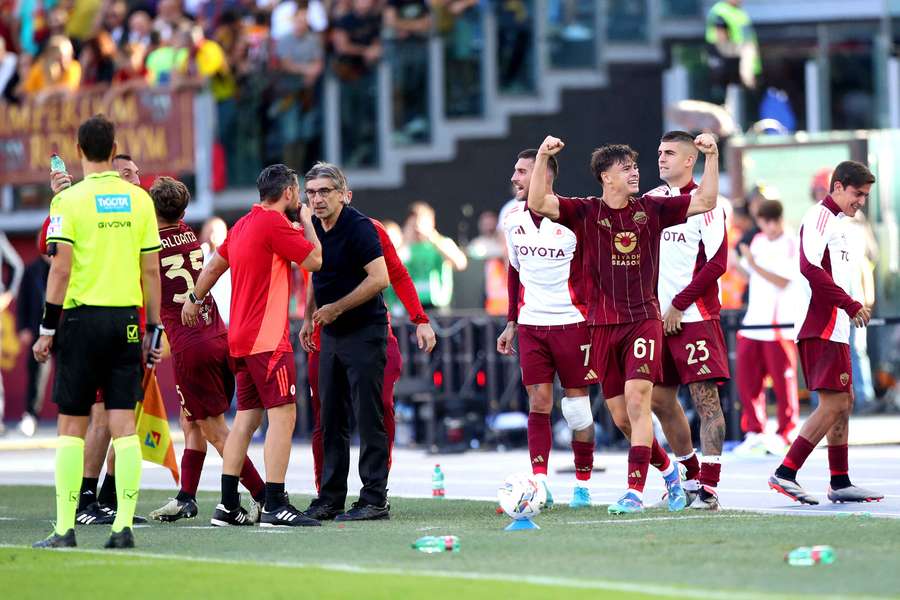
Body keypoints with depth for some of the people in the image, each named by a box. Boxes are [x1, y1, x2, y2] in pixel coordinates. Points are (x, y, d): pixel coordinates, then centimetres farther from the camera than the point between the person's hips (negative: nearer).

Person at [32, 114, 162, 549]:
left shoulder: (69, 200, -6)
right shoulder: (138, 199, 5)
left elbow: (61, 268, -10)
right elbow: (151, 271, 5)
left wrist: (48, 328, -4)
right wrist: (153, 328, 11)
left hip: (82, 317, -3)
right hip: (126, 318, 3)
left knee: (72, 424, 4)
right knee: (123, 423, 2)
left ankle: (65, 528, 1)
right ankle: (123, 525, -4)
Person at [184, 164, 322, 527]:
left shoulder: (244, 224, 16)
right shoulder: (275, 223, -12)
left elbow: (213, 266, 27)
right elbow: (315, 260, -8)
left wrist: (195, 299, 41)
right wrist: (306, 221, 6)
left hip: (241, 339, 9)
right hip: (268, 338, -9)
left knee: (247, 417, 11)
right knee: (282, 415, -11)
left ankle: (228, 506, 10)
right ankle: (275, 507, -17)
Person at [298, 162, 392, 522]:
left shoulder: (359, 227, -15)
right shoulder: (313, 229, 9)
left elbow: (380, 278, -21)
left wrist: (336, 308, -18)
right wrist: (309, 318, 18)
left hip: (364, 331, -8)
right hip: (331, 334, 8)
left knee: (368, 418, -7)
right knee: (331, 420, 9)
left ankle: (375, 500, -5)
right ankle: (330, 498, 15)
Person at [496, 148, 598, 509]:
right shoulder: (513, 221, 8)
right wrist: (511, 323, 17)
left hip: (571, 323, -4)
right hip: (531, 326, 4)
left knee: (577, 404, 2)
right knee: (538, 403, -3)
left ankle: (582, 485, 11)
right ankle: (539, 482, -6)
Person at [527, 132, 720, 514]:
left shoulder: (651, 209, 4)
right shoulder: (586, 212, 1)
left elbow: (705, 202, 3)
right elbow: (537, 203, -11)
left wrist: (712, 157, -6)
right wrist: (542, 159, -22)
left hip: (644, 321, -2)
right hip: (603, 324, 2)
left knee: (637, 401, -17)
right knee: (621, 415, 6)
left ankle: (635, 491, -19)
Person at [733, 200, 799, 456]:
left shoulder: (791, 246, -9)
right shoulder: (757, 242, 11)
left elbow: (782, 282, -18)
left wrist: (754, 265, -23)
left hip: (779, 325, -6)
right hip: (752, 324, 6)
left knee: (782, 379, -3)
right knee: (746, 379, 4)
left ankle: (784, 434, 7)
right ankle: (754, 432, 14)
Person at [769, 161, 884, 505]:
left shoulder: (835, 221, 22)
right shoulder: (819, 217, -10)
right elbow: (810, 267, -22)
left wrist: (851, 309, 11)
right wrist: (851, 305, -20)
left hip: (834, 328, 10)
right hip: (821, 328, -10)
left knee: (844, 402, 13)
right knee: (834, 404, -13)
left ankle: (840, 483, 18)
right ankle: (785, 473, -14)